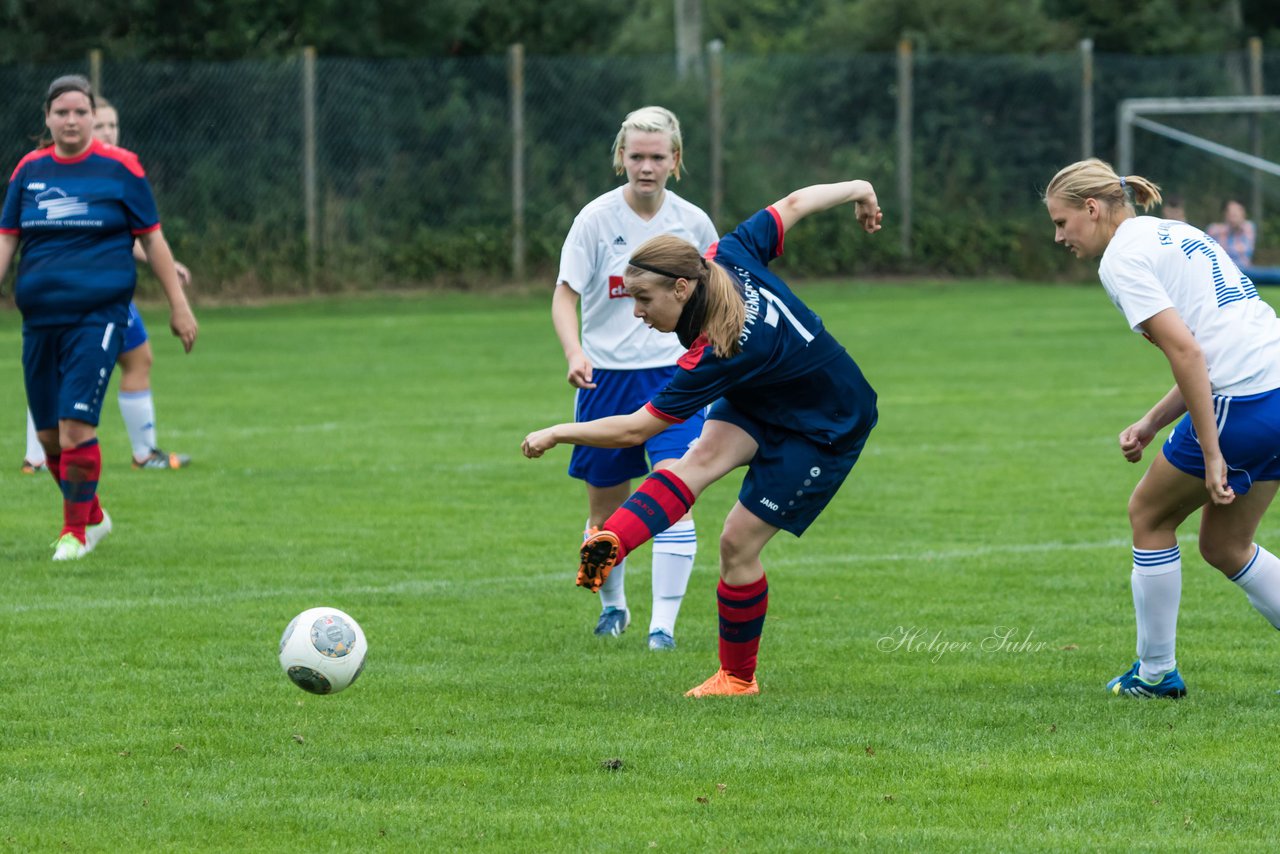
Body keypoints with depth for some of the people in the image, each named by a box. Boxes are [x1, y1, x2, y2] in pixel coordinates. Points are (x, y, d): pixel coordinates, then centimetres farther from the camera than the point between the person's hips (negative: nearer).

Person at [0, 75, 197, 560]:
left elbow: (152, 239, 4)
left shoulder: (119, 168, -2)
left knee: (75, 424, -15)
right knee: (48, 435, 7)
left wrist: (178, 305, 5)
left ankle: (76, 531, 0)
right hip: (40, 316, 4)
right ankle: (93, 516, 30)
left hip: (98, 315, -4)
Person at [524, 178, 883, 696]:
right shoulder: (728, 258, -19)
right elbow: (793, 204, -3)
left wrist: (558, 433, -18)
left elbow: (634, 430, -30)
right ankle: (609, 544, -47)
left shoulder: (718, 356, -37)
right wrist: (858, 191, 16)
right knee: (701, 456, -24)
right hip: (761, 402, 8)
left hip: (823, 434, -8)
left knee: (738, 542, -8)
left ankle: (738, 676, 12)